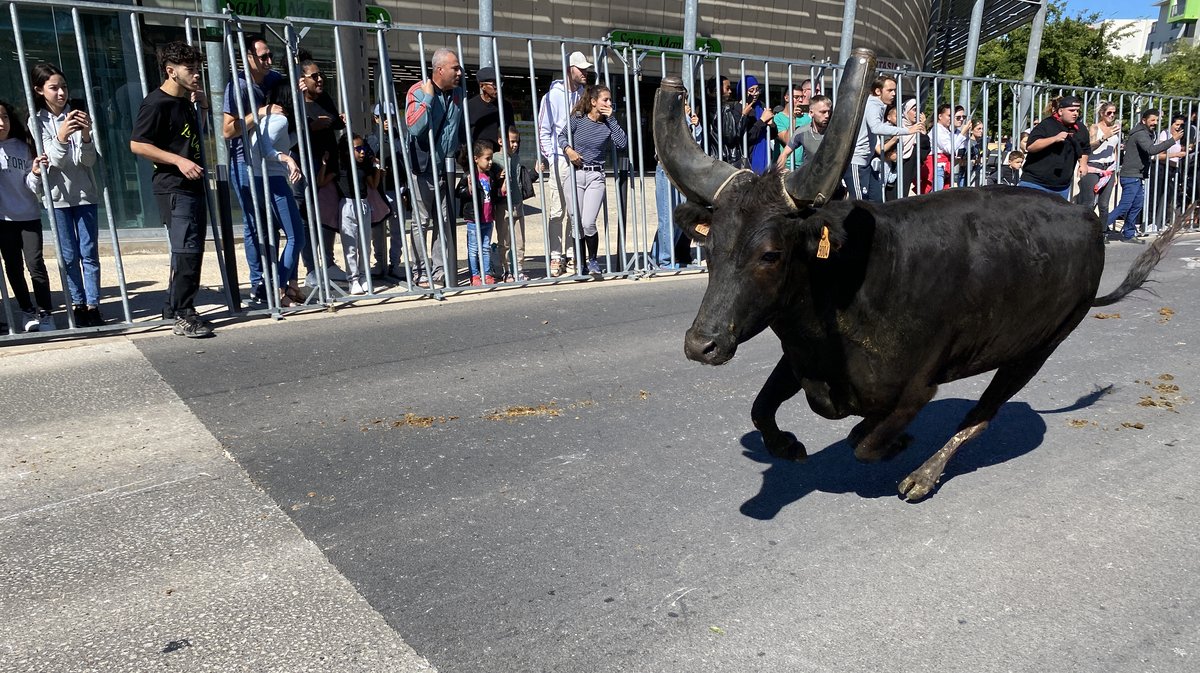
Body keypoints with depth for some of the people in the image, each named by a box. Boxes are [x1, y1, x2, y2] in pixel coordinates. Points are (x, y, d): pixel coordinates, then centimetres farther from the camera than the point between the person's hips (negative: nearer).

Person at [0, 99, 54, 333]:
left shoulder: (23, 147, 1)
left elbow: (33, 188, 1)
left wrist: (36, 173, -19)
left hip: (29, 215, -1)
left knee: (35, 265, -8)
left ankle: (45, 313, 1)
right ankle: (27, 311, 22)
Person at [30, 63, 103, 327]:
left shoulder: (76, 115, 5)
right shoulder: (37, 121, 1)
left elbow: (89, 161, -2)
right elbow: (54, 160, -9)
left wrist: (85, 135, -21)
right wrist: (61, 136, -28)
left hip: (84, 193, 1)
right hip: (58, 195, -1)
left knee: (89, 253, -2)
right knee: (69, 255, 2)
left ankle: (93, 306, 0)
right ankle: (77, 305, 9)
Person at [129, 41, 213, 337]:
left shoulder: (185, 101, 15)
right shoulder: (156, 103, -11)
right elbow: (137, 145, -15)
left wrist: (203, 103, 14)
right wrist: (178, 160, -22)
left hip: (192, 186, 10)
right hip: (173, 188, -10)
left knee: (190, 250, 14)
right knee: (187, 250, -13)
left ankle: (174, 307, 25)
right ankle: (183, 316, -9)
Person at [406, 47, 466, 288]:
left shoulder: (457, 92, 7)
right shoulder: (418, 92, -12)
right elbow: (415, 127, -27)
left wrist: (461, 150, 20)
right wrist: (428, 98, -26)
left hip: (446, 167, 6)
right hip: (423, 168, -6)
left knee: (445, 221, 9)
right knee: (422, 222, 0)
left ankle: (440, 270, 18)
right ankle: (422, 273, 9)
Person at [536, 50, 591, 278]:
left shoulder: (585, 95, 13)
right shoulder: (553, 96, 1)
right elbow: (543, 131, 1)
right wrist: (547, 159, -5)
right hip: (560, 159, -4)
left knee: (576, 211, 6)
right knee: (557, 211, -4)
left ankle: (571, 255, 14)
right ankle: (556, 257, 2)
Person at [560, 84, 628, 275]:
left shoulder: (608, 124, 4)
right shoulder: (578, 119, 1)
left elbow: (623, 143, -9)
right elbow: (561, 136, 9)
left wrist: (611, 118, -8)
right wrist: (568, 149, -10)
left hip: (596, 176, 0)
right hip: (576, 174, 0)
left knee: (588, 223, -11)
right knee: (577, 224, 2)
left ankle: (593, 260, 11)